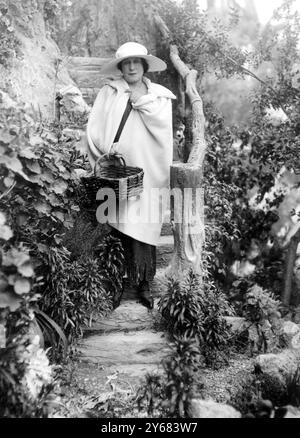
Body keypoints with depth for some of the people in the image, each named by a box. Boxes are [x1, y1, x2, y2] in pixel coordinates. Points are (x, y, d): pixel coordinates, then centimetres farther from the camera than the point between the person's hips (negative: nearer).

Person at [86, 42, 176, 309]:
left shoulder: (159, 95, 13)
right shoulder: (108, 92, 9)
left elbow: (163, 127, -2)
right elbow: (95, 127, 1)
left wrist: (142, 99, -4)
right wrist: (109, 148, -14)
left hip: (147, 172, 0)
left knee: (142, 227, -2)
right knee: (118, 225, -2)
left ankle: (144, 283, 9)